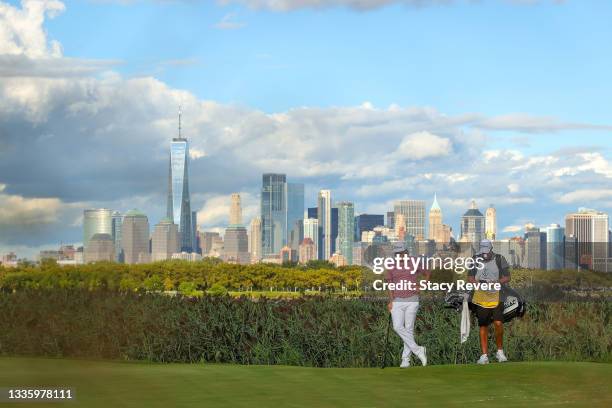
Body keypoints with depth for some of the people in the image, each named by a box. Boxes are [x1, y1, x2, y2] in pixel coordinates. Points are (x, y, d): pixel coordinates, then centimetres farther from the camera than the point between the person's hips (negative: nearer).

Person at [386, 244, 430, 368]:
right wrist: (390, 301, -2)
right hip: (397, 301, 2)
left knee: (409, 329, -3)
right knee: (397, 327, -14)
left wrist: (420, 287, 2)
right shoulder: (391, 268, 7)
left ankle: (406, 359, 1)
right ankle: (417, 350, -5)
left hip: (412, 300, -2)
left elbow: (427, 274, 16)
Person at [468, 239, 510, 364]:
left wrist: (496, 282, -19)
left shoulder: (499, 259, -1)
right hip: (481, 298, 2)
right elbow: (470, 278, 6)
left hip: (496, 297, -2)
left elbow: (507, 278, -2)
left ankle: (500, 351, 5)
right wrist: (478, 282, -16)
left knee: (498, 323, -15)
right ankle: (484, 355, 9)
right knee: (483, 326, 4)